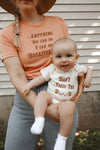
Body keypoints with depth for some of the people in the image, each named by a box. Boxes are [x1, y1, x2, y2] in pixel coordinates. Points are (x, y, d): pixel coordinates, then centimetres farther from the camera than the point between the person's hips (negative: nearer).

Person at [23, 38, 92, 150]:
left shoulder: (77, 68, 6)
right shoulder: (51, 69, 4)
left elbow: (88, 69, 24)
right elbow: (41, 78, 5)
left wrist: (88, 79, 6)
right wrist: (29, 85, -9)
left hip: (66, 102, -1)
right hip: (51, 99, 2)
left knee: (68, 107, -36)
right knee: (42, 95, -29)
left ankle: (62, 138, -25)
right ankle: (39, 121, -37)